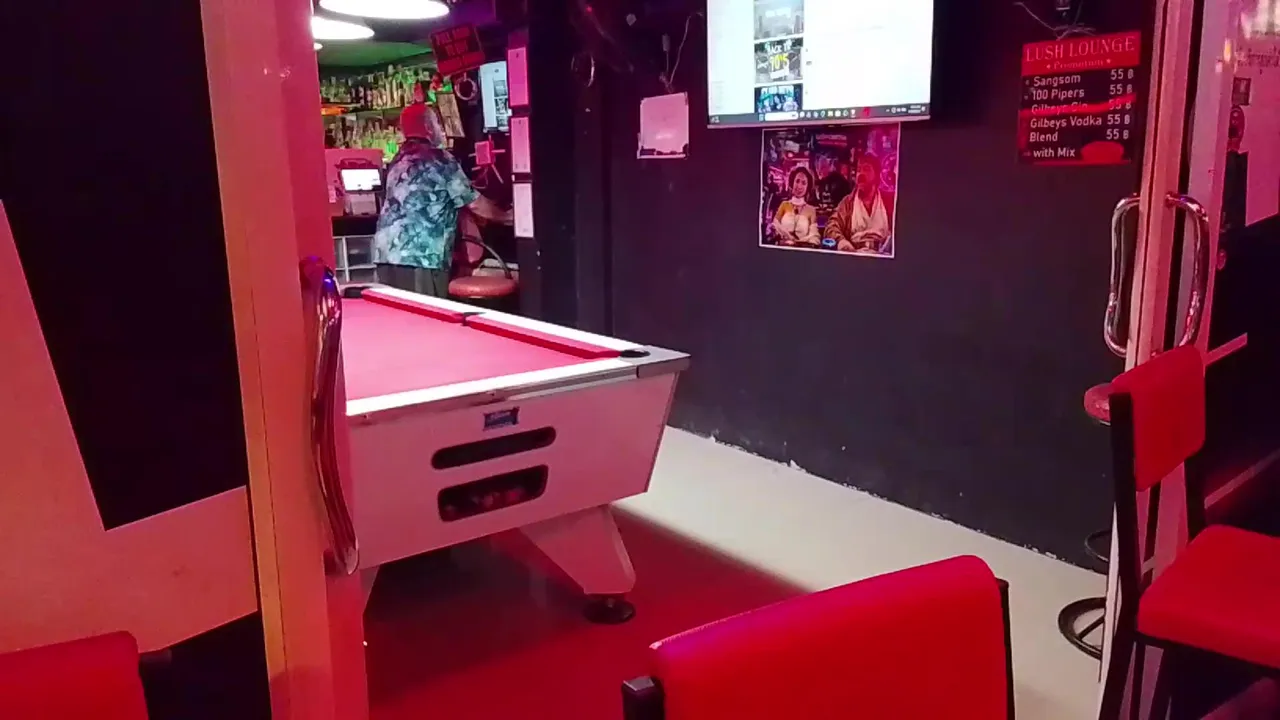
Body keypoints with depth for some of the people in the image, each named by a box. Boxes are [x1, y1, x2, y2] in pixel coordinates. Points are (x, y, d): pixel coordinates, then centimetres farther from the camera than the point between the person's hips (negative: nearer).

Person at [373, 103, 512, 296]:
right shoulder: (439, 159, -2)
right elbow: (474, 202, 2)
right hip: (420, 257, -7)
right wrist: (506, 217, 19)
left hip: (386, 254, 8)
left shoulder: (398, 161, 20)